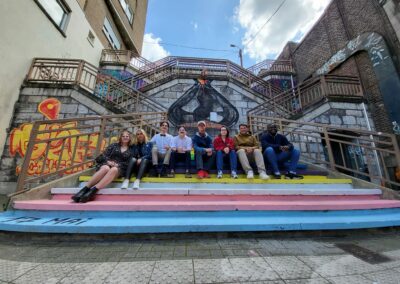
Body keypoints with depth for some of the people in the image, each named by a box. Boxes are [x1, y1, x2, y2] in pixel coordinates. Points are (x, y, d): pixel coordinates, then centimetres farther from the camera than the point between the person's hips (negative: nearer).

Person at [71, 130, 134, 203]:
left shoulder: (131, 150, 13)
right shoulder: (114, 145, 18)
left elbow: (129, 163, 3)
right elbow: (104, 155, 10)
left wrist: (118, 164, -12)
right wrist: (108, 161, -10)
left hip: (120, 168, -1)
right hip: (107, 164, 2)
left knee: (113, 170, -39)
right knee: (105, 168, -37)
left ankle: (93, 191, -49)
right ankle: (84, 189, -39)